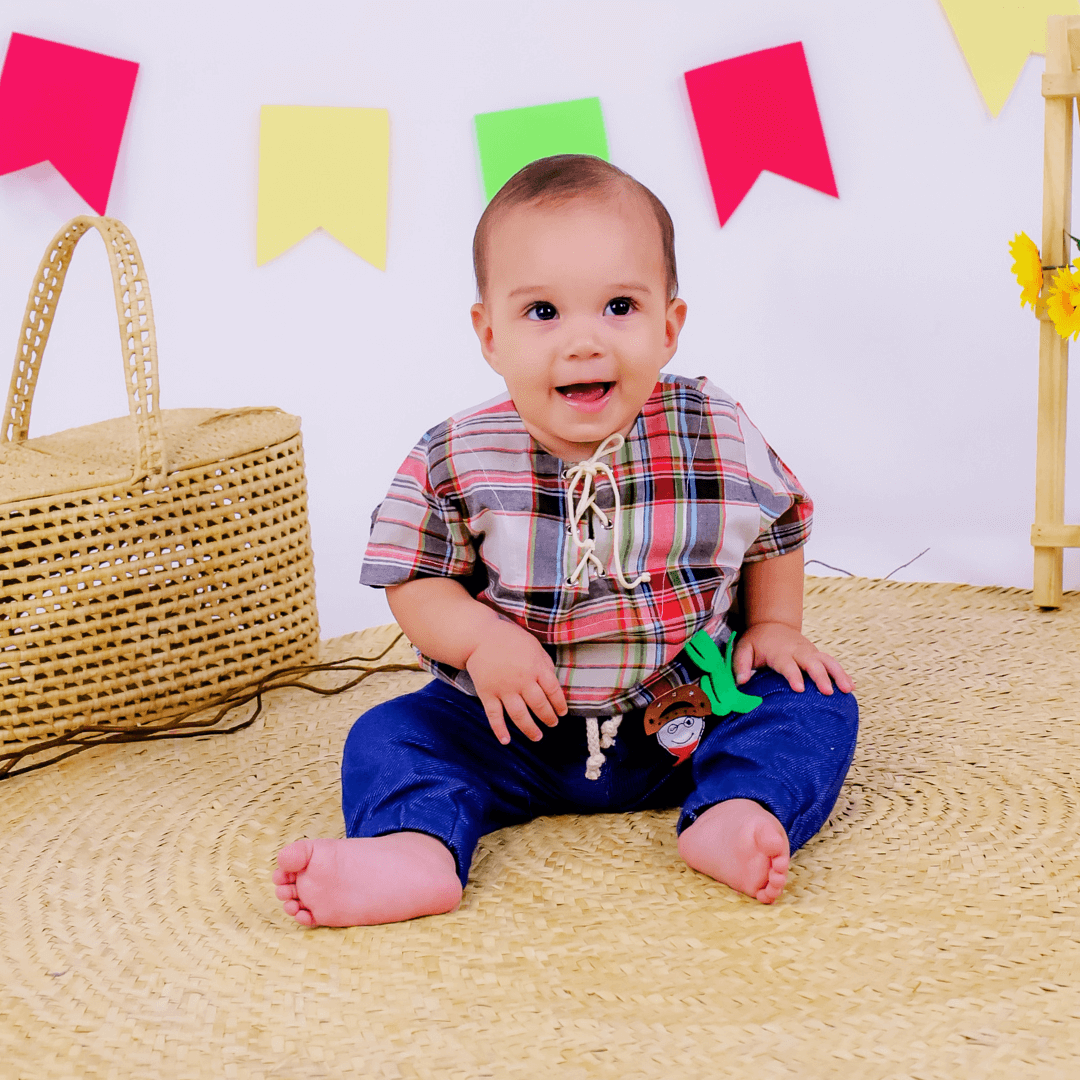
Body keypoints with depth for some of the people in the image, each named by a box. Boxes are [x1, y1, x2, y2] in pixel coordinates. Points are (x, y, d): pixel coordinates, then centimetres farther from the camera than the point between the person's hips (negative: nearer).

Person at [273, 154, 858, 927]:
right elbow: (416, 582, -4)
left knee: (816, 706, -19)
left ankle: (736, 817, -38)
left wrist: (774, 626, 1)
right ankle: (414, 850, -38)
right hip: (514, 723, 0)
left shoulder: (720, 441, -10)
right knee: (388, 736, -15)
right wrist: (482, 639, -21)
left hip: (684, 721, 0)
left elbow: (777, 528, 10)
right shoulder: (455, 463, -12)